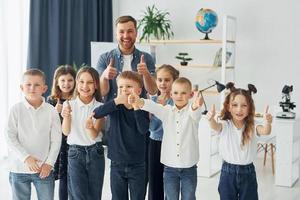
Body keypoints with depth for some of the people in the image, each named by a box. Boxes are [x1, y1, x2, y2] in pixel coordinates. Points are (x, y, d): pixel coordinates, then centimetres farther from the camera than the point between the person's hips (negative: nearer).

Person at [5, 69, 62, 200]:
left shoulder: (51, 111, -2)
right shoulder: (16, 109, -5)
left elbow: (56, 140, -1)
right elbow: (10, 138, -7)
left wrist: (49, 163, -8)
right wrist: (26, 158, -16)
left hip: (44, 169, 0)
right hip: (19, 168, 0)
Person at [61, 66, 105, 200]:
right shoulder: (69, 105, -2)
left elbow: (95, 135, -12)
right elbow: (66, 132, -11)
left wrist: (90, 128, -35)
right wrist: (66, 117, -31)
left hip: (95, 153, 1)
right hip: (75, 153, 0)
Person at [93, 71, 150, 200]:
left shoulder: (142, 109, -5)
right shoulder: (115, 107, -2)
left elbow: (143, 129, -20)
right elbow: (96, 113, -19)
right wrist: (116, 102, -29)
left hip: (137, 164, -1)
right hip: (117, 163, 1)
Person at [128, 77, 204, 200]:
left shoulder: (192, 111, -5)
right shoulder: (167, 111, 0)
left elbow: (195, 114, -29)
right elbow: (153, 107, -19)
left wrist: (196, 105, -56)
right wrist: (139, 102, -43)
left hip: (189, 168, -1)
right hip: (170, 167, 2)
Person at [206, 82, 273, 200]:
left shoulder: (252, 126, -6)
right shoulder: (225, 126, -8)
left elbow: (265, 131, -26)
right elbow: (215, 126, -30)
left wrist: (267, 123, -50)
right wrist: (211, 119, -54)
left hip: (248, 172, 1)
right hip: (228, 172, -1)